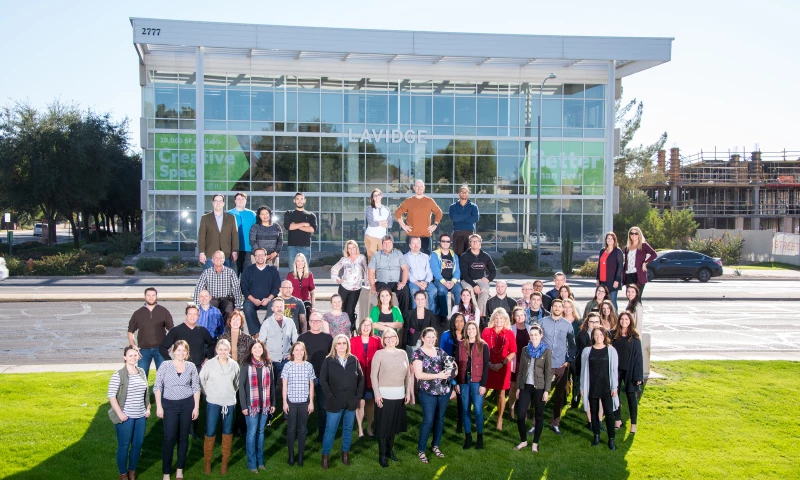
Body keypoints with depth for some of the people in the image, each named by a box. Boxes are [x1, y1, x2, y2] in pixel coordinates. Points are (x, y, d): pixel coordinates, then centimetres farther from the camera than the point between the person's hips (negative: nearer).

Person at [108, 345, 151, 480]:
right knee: (124, 446, 5)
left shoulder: (142, 372, 8)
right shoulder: (118, 375, -11)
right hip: (126, 417, -5)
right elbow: (111, 395, -12)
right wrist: (119, 413, -15)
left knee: (138, 445, 12)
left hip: (141, 416, 5)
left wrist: (148, 408, 11)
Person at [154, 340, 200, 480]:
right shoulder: (165, 365, -3)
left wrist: (196, 407, 1)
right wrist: (159, 406, -8)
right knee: (169, 438, -3)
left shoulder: (191, 366, 2)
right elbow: (157, 386, -3)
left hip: (187, 404, 2)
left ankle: (180, 469, 23)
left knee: (184, 437, 9)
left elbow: (196, 388, 6)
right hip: (169, 405, -2)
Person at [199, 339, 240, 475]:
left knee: (228, 432, 9)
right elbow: (201, 380, 0)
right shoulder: (209, 364, -7)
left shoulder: (234, 365, 0)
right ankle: (207, 461, 13)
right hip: (213, 403, -2)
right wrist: (207, 393, 0)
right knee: (210, 433, -2)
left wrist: (232, 392, 11)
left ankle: (225, 461, 21)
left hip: (230, 403, 2)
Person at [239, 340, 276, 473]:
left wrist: (273, 403, 7)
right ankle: (252, 463, 8)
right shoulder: (246, 366, -5)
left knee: (261, 431, 12)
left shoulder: (268, 365, 7)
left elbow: (272, 385, 10)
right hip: (251, 404, -4)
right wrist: (243, 406, -12)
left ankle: (260, 460, 20)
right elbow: (241, 386, -7)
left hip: (265, 404, 4)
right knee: (252, 432, 1)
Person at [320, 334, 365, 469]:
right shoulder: (328, 361, -4)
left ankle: (345, 453, 25)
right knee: (330, 430, 2)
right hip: (335, 402, -3)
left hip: (351, 401, 3)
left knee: (348, 428, 12)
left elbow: (361, 378, 6)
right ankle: (325, 455, 13)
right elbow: (322, 380, -7)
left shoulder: (354, 360, 4)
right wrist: (330, 396, -14)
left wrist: (359, 396, -2)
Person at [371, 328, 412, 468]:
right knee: (383, 425, 3)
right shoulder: (379, 353, -4)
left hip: (399, 395, 4)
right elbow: (373, 375, -6)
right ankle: (382, 455, 14)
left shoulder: (403, 353, 7)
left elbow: (408, 374, 11)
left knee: (395, 424, 13)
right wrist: (377, 394, -12)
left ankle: (390, 450, 31)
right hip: (384, 395, -4)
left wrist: (408, 393, 8)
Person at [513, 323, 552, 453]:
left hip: (539, 387, -3)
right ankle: (523, 441, 18)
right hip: (525, 386, 3)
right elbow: (521, 370, 10)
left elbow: (548, 372, -5)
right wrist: (518, 387, 6)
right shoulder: (525, 349, 7)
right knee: (520, 415, 0)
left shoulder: (547, 351, -3)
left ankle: (535, 443, 17)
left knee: (538, 416, 6)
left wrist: (547, 391, -10)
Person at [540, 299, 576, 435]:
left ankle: (555, 423, 21)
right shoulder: (543, 322, -3)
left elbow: (572, 344, 9)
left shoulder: (567, 325, 4)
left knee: (560, 395, 10)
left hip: (562, 365, 2)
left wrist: (569, 360, 0)